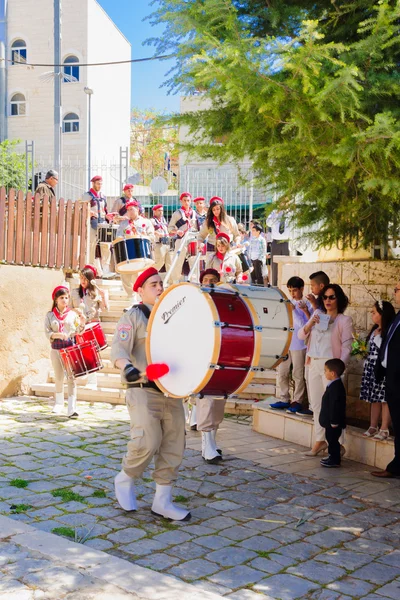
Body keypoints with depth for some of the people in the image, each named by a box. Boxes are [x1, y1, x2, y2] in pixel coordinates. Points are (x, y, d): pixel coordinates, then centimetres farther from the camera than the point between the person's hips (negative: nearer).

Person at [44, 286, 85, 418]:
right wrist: (58, 335, -21)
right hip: (56, 349, 1)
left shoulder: (73, 314, 5)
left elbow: (78, 332, 5)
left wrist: (82, 324, -14)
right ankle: (59, 403, 32)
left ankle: (72, 409, -10)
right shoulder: (50, 315, 3)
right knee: (59, 378, 13)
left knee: (71, 378, -8)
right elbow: (47, 333, -4)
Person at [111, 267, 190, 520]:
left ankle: (163, 501, 14)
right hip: (144, 390, -6)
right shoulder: (133, 316, -1)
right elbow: (119, 348, -14)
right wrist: (127, 367, -35)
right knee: (147, 443, -18)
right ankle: (125, 480, 10)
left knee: (173, 448, 4)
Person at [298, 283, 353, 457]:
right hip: (313, 363, 6)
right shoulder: (318, 314, 12)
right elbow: (301, 335, 11)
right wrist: (310, 323, -7)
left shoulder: (344, 320, -2)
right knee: (316, 405, 11)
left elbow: (346, 347, -7)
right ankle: (320, 441, 20)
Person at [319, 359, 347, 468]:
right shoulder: (334, 385, 11)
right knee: (331, 438, 19)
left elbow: (335, 405, -24)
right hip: (330, 421, 10)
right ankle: (332, 457, 30)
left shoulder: (335, 387, -23)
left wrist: (334, 421, -23)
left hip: (334, 422, -10)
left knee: (332, 439, -2)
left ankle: (335, 460, 6)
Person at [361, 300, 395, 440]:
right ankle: (373, 426, 22)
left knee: (385, 399, -2)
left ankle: (384, 429, 5)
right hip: (372, 368, 8)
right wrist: (368, 366, 15)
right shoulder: (374, 330, 12)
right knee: (374, 398, 14)